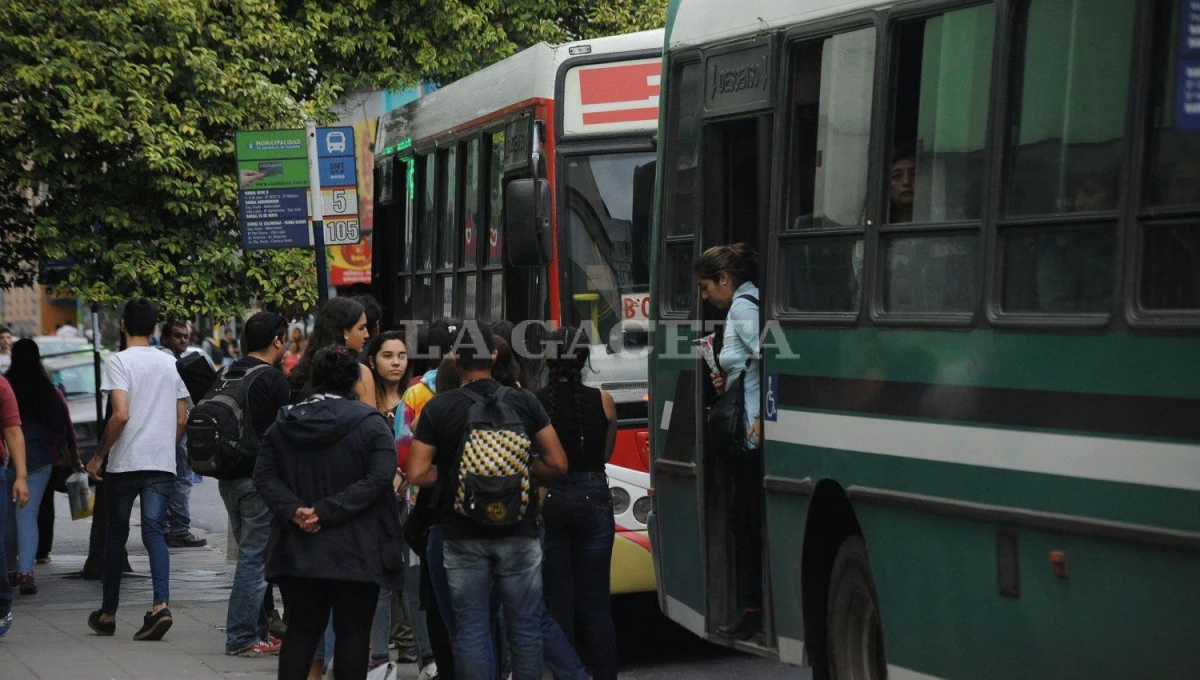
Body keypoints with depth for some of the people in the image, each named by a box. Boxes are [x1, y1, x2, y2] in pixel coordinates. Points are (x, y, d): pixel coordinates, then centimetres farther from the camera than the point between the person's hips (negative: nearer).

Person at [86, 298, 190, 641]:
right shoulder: (169, 364, 10)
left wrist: (99, 455, -7)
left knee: (116, 535, 10)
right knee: (154, 533, 0)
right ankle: (161, 604, -21)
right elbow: (182, 420, 11)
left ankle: (108, 614, 19)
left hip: (125, 463, -3)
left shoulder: (119, 361, -6)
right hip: (162, 464, 3)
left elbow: (121, 415, -17)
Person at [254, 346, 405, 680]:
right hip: (356, 552, -4)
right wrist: (328, 512, -19)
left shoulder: (284, 423, 5)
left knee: (302, 629, 12)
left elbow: (264, 476, -1)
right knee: (353, 633, 3)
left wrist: (294, 511, -12)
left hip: (300, 549, 4)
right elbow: (378, 479, -19)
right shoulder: (370, 423, -8)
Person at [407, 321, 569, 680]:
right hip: (517, 530, 0)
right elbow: (556, 464, -3)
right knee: (524, 626, 7)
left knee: (471, 630, 4)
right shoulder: (523, 401, -3)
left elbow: (417, 474, -9)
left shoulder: (438, 408, -5)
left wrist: (450, 474, 8)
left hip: (463, 535, 0)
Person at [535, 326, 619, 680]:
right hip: (593, 498, 0)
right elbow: (606, 453, 7)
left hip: (549, 500, 0)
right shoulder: (603, 401, -6)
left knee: (557, 598, 8)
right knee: (595, 600, 8)